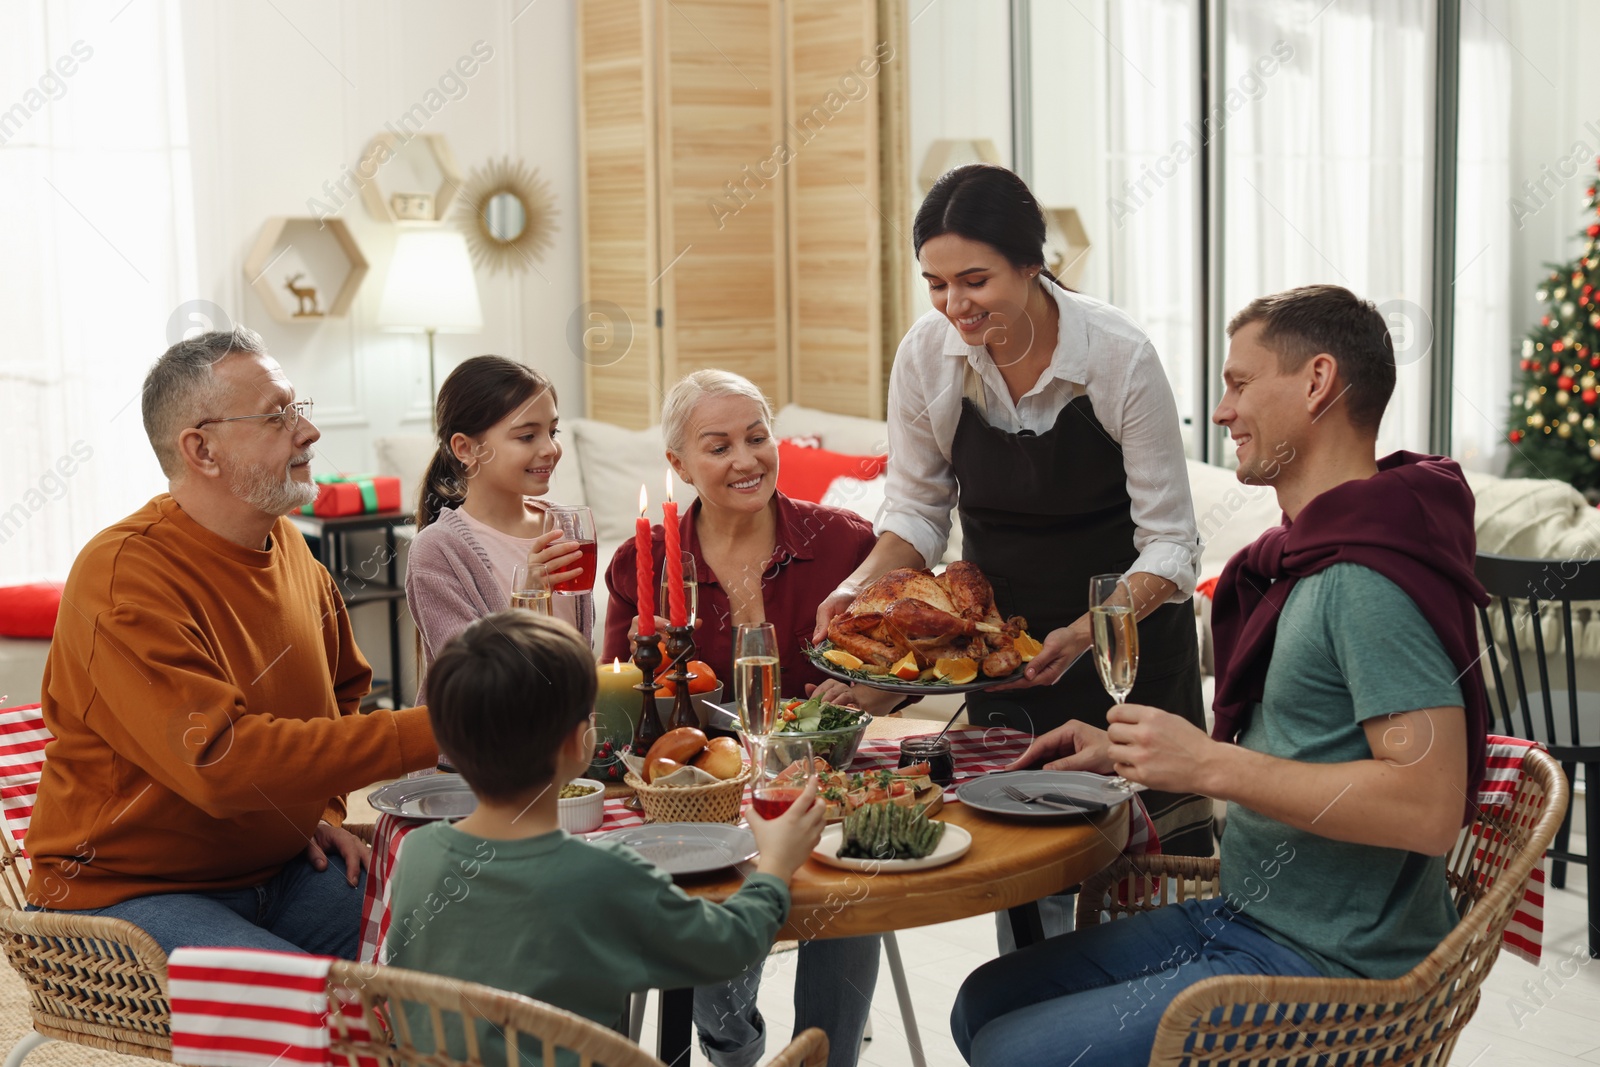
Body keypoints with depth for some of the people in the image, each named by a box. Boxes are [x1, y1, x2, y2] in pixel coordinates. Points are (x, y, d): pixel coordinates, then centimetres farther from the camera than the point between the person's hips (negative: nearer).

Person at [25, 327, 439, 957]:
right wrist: (426, 731, -29)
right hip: (129, 892, -7)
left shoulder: (289, 548, 7)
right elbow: (219, 762, -30)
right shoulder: (124, 576, -20)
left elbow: (343, 687, 26)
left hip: (278, 870, 8)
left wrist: (322, 808, 8)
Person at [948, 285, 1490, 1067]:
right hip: (1244, 916, 10)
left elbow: (1428, 806, -28)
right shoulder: (1310, 552, 13)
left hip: (1329, 970, -10)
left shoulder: (1370, 578, -21)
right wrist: (1130, 755, 13)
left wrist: (1208, 764, -24)